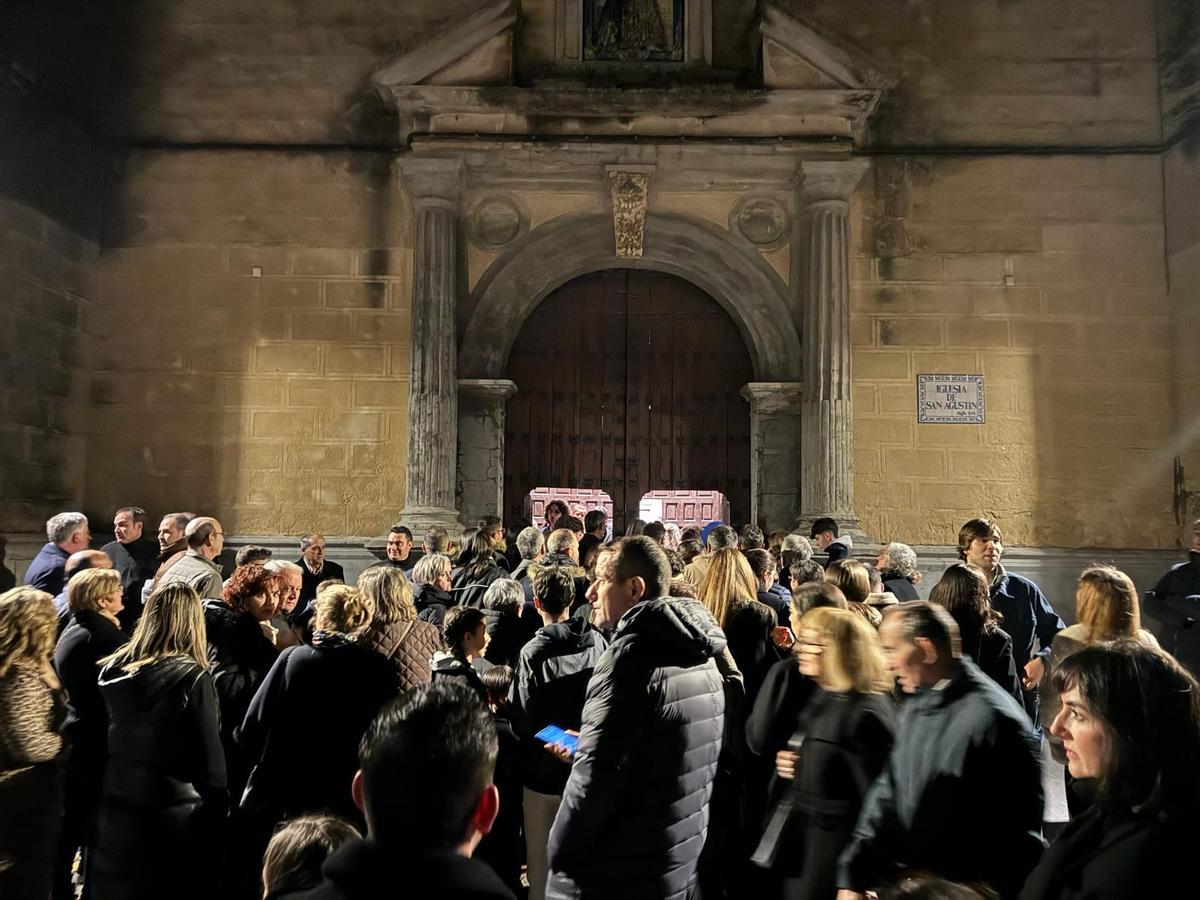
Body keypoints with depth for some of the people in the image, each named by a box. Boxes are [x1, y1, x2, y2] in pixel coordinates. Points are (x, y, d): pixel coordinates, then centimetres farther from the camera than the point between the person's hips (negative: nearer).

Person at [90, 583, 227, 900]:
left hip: (115, 814, 5)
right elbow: (211, 763, -16)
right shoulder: (193, 679, -18)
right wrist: (218, 822, -4)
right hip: (174, 819, -5)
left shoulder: (112, 670, -3)